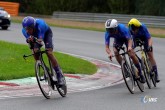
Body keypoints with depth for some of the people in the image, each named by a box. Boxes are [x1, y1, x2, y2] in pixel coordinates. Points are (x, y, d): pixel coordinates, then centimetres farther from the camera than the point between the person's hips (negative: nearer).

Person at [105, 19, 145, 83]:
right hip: (118, 40, 3)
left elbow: (129, 40, -38)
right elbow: (107, 47, -33)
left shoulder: (122, 28, -40)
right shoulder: (107, 33, -31)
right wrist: (110, 53, -56)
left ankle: (140, 73, -2)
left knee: (131, 55, -17)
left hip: (126, 38, -3)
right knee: (116, 52, -24)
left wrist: (129, 47, -60)